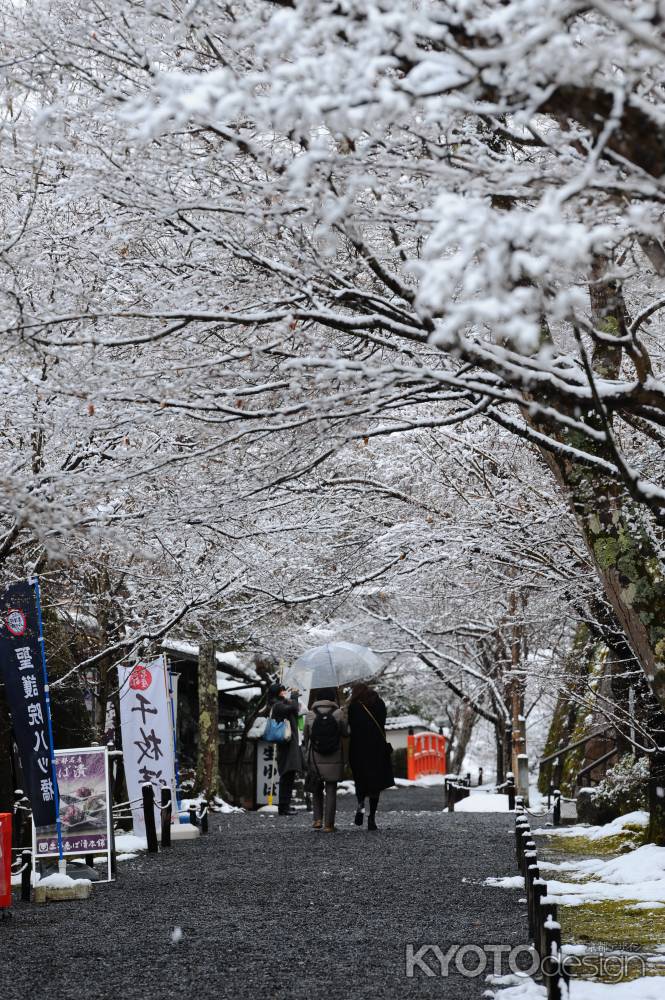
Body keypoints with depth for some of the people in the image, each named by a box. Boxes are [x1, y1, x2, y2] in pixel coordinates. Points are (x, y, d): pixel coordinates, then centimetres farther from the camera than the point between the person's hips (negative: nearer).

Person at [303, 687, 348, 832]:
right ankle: (328, 824, 3)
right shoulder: (338, 713, -9)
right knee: (331, 791, 6)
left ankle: (318, 819, 8)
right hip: (334, 760, -1)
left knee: (317, 790, 18)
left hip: (315, 759, 1)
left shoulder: (310, 715, -5)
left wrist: (307, 754, 17)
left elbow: (306, 737, 2)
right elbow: (345, 732, -1)